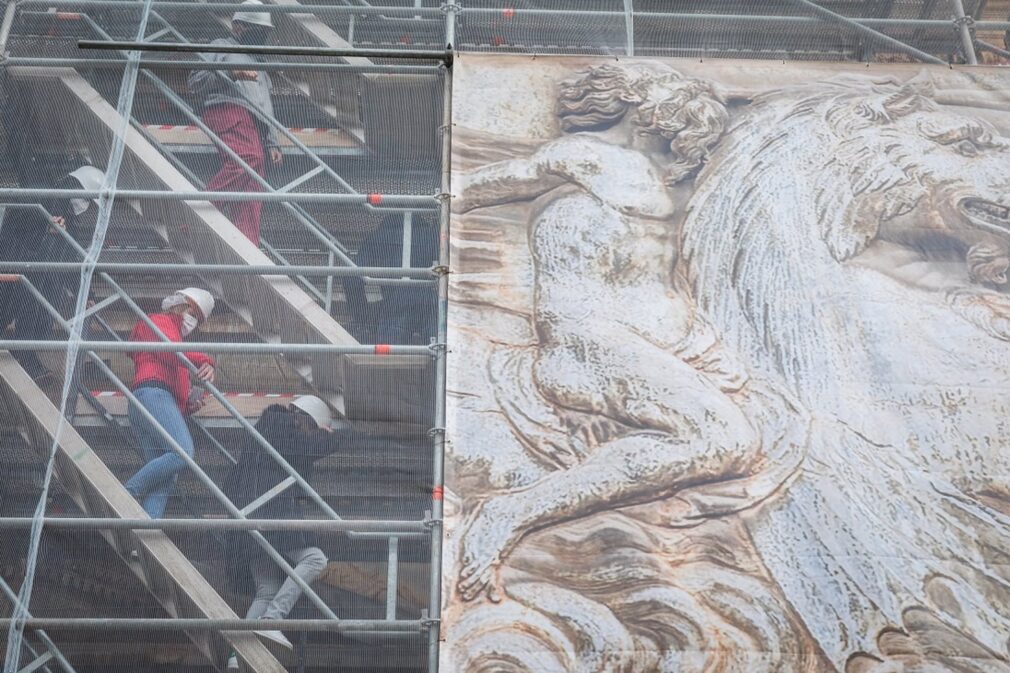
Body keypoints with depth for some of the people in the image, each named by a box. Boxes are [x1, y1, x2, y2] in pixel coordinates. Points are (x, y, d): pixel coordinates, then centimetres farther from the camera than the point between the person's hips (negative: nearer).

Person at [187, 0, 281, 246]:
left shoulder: (258, 66, 40)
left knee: (251, 194, -5)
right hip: (229, 111, -8)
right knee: (248, 158, -35)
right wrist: (231, 73, -13)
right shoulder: (222, 47, 16)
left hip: (254, 128, 8)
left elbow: (266, 108, 36)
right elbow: (196, 79, 1)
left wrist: (272, 143, 24)